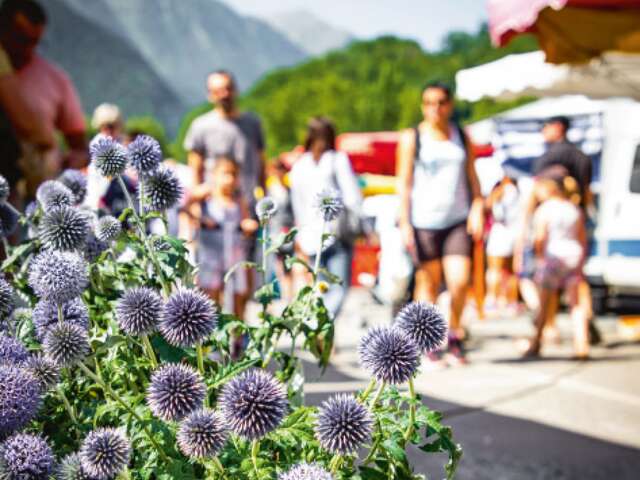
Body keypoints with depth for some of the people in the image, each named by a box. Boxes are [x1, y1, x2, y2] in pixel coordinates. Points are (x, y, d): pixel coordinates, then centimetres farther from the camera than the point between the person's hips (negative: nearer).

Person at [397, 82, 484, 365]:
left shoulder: (462, 137, 13)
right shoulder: (412, 138, 3)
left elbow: (472, 177, 14)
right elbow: (404, 182, 0)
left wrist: (478, 210, 1)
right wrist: (404, 223, -7)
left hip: (458, 220, 2)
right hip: (424, 221, -2)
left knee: (459, 281, -10)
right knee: (427, 283, 0)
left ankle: (454, 335, 12)